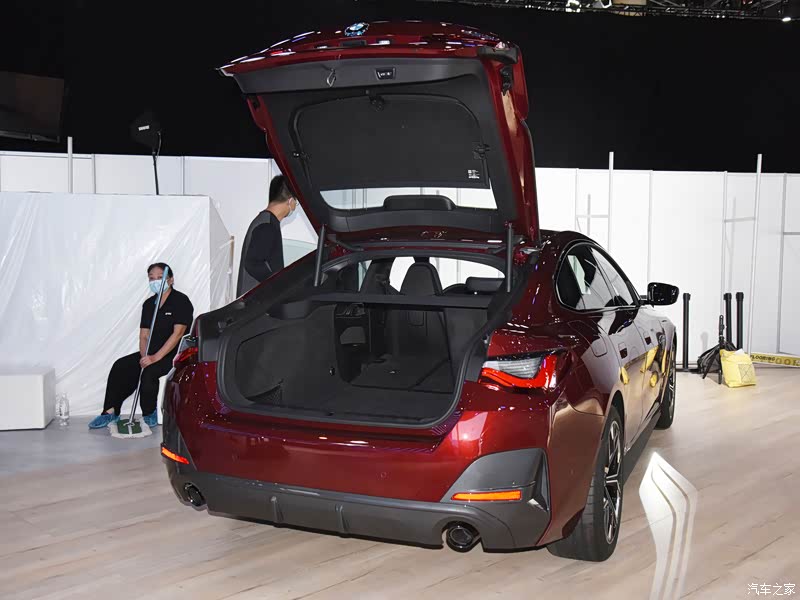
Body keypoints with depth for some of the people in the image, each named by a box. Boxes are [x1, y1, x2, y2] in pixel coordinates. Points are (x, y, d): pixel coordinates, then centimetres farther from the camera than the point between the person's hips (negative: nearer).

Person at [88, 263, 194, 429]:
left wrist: (156, 357, -25)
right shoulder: (149, 304, 11)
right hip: (153, 353, 7)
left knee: (149, 371, -30)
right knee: (121, 366, -9)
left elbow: (178, 333, -20)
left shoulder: (181, 301, -11)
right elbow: (144, 336, 9)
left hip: (176, 354, -7)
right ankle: (110, 412, -5)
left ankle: (149, 415, -9)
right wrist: (145, 356, -12)